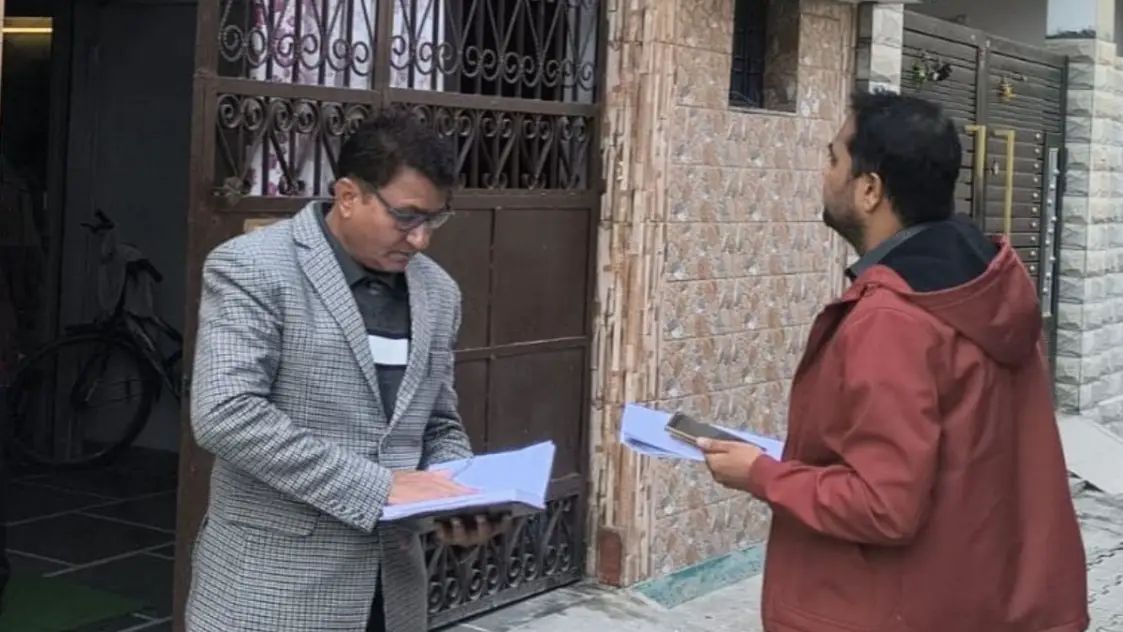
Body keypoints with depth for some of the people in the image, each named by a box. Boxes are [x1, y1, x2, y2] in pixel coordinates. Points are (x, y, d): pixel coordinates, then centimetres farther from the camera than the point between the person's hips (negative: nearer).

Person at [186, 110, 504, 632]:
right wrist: (379, 486, -21)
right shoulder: (252, 267, -9)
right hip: (271, 590, -5)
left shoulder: (437, 292, 9)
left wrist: (456, 499, -5)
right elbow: (225, 414, -20)